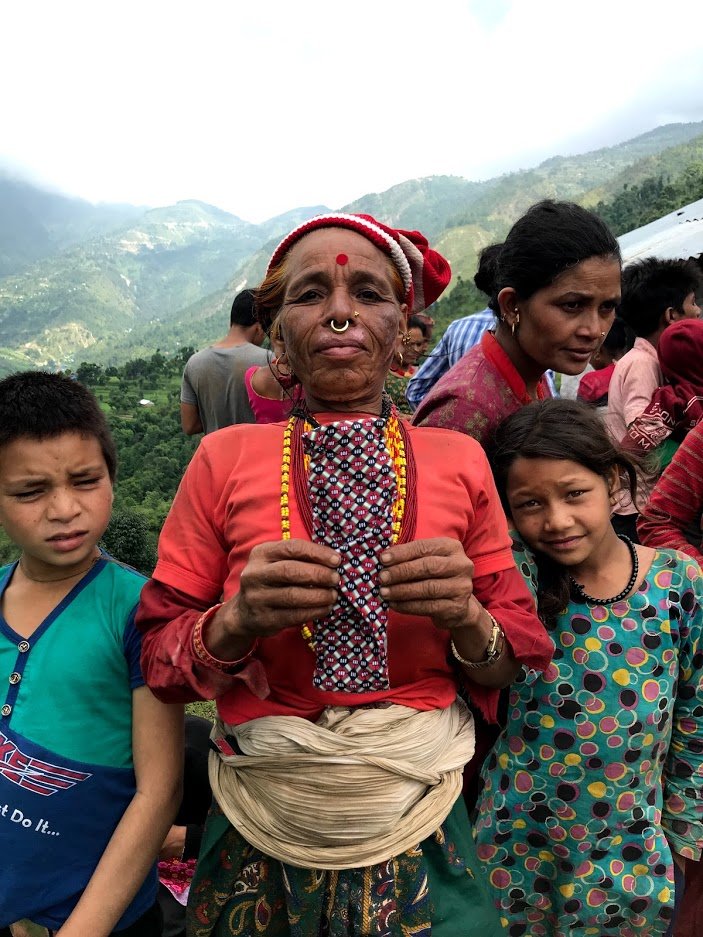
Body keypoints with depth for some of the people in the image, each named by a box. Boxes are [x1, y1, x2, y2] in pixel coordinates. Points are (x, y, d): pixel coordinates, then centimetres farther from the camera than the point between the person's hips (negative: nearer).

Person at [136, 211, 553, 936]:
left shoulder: (459, 460, -8)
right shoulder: (225, 457, -10)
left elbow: (511, 669, -2)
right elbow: (158, 653, -6)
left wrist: (466, 617, -23)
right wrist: (239, 620, -25)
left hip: (423, 831, 1)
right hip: (260, 838, 0)